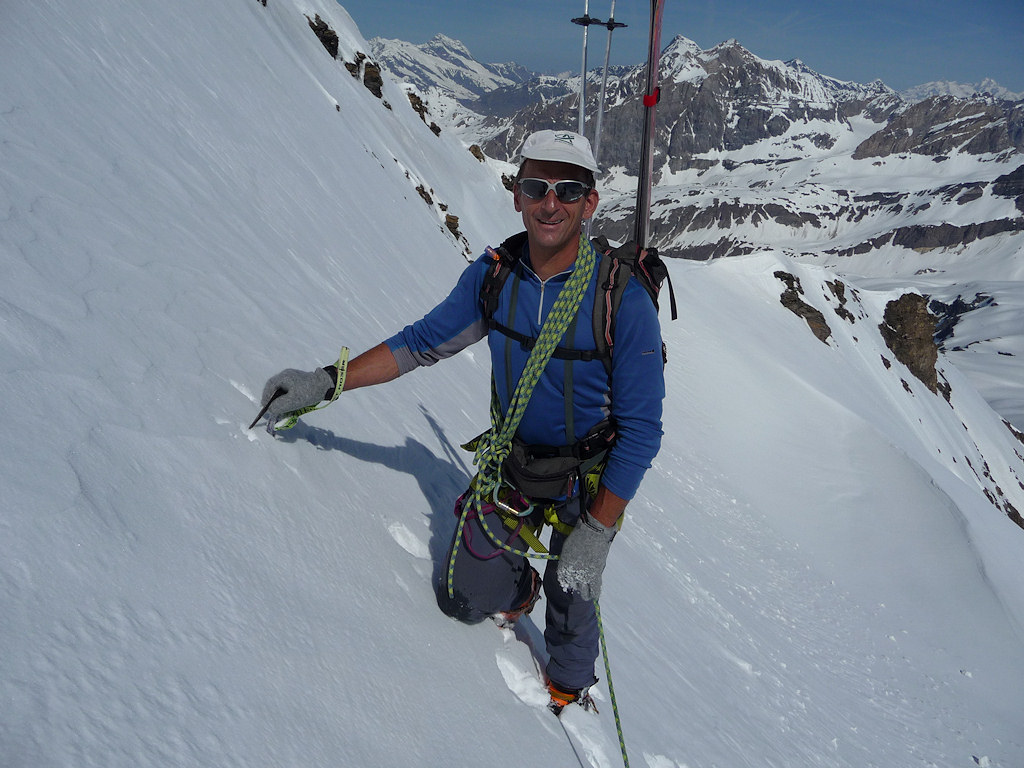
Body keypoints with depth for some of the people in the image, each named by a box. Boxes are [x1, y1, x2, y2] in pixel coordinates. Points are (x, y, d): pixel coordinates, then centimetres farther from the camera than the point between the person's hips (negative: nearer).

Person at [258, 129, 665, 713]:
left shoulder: (623, 301, -26)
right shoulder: (493, 275, -13)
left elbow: (641, 431, -21)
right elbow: (425, 341, -2)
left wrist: (595, 533, -22)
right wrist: (327, 381, -10)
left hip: (587, 484, -3)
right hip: (509, 465, 4)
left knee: (571, 603, 12)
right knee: (464, 598, 11)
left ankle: (569, 692, 46)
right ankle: (519, 588, 47)